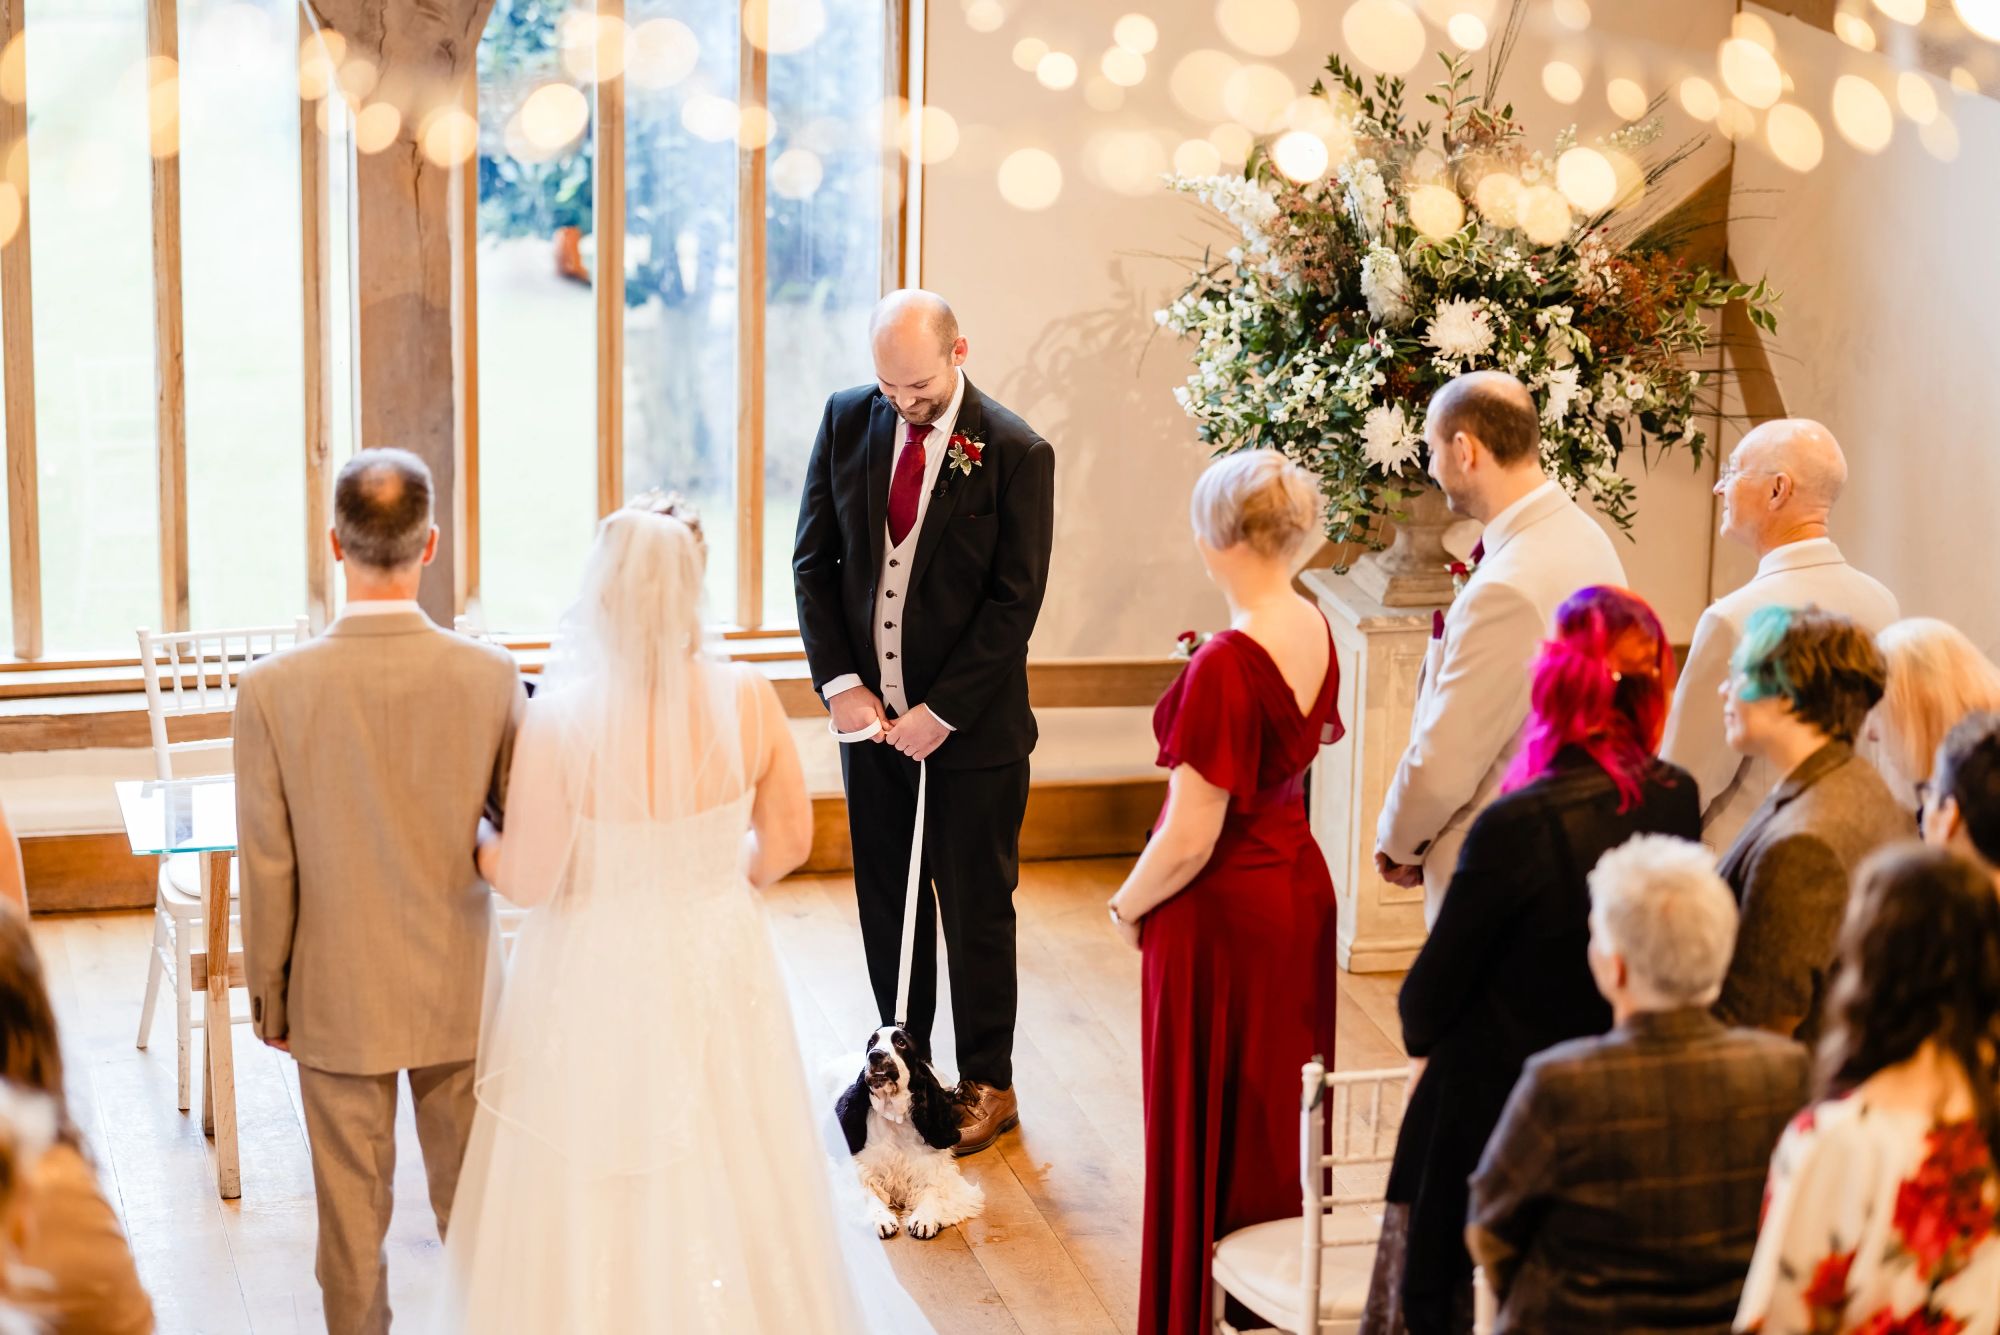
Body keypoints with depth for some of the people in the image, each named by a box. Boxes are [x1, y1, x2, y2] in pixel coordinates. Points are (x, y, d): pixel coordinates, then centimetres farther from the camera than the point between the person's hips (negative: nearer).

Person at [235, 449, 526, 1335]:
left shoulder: (274, 688, -17)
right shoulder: (491, 676, -14)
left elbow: (267, 868, -10)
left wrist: (267, 992, 3)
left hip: (338, 998, -1)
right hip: (461, 994, 1)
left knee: (352, 1211, 12)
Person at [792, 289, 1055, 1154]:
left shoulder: (1015, 454, -13)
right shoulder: (847, 420, -1)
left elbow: (1015, 603, -13)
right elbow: (814, 558, 3)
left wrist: (941, 711, -14)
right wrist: (840, 682, -7)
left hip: (972, 725, -4)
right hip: (871, 710, 4)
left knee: (976, 907, 7)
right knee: (885, 898, 14)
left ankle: (987, 1084, 21)